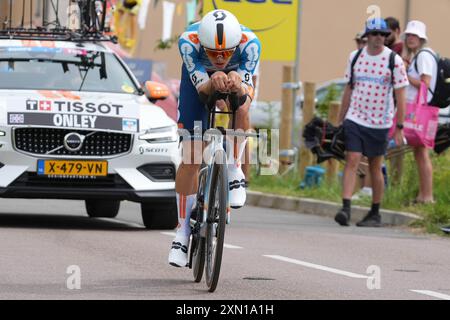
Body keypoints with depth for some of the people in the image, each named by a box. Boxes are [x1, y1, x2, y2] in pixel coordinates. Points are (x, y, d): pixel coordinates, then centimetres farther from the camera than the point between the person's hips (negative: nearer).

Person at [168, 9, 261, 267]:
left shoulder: (250, 43, -37)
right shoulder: (188, 41, -38)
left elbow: (246, 90, -36)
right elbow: (200, 86, -37)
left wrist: (237, 85, -60)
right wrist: (213, 84, -61)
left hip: (237, 76, 0)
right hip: (200, 76, 0)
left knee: (241, 110, -37)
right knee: (190, 157, -5)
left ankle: (235, 172, -12)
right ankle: (183, 231, 6)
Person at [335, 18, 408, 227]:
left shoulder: (394, 61, -6)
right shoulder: (355, 57, 5)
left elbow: (400, 97, -4)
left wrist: (399, 128, -8)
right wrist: (340, 120, 16)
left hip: (380, 123, -2)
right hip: (355, 119, 2)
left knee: (375, 168, 6)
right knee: (351, 161, -11)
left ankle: (375, 214, 18)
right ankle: (346, 209, -18)